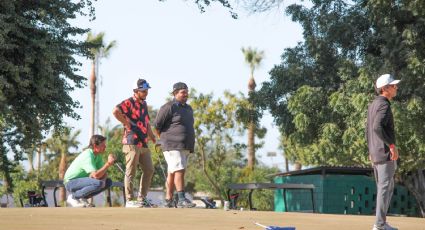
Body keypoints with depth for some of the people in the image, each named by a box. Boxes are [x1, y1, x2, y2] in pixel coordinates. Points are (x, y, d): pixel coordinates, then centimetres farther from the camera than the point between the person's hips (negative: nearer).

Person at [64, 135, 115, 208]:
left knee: (108, 182, 2)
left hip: (81, 181, 9)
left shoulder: (98, 155, 5)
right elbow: (96, 175, -33)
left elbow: (103, 173, 4)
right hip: (71, 183, -9)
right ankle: (73, 197, -13)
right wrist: (108, 163, -28)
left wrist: (103, 178, -19)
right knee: (98, 183, -31)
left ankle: (82, 198, 5)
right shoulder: (88, 156, -24)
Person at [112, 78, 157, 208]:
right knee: (130, 172, -5)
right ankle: (130, 201, -3)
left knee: (149, 170, 10)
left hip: (143, 144, 9)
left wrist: (152, 138, 24)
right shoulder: (129, 103, -7)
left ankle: (142, 198, 18)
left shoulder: (144, 104, 21)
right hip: (132, 143, -9)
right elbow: (116, 111, -25)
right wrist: (126, 123, -16)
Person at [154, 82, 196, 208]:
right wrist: (164, 140, 3)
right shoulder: (169, 107, -9)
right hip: (173, 146, -8)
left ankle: (168, 199, 14)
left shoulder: (188, 109, 17)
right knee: (179, 171, -17)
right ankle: (182, 199, -22)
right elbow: (157, 126, -7)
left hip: (184, 147, 8)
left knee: (172, 173, 11)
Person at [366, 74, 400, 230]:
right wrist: (392, 145, -24)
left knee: (383, 187, 14)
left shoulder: (372, 105, 16)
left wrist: (371, 151, 24)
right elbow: (377, 127, -28)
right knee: (386, 187, -7)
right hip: (386, 153, -10)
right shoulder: (384, 105, -15)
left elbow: (368, 130, 20)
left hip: (376, 153, 10)